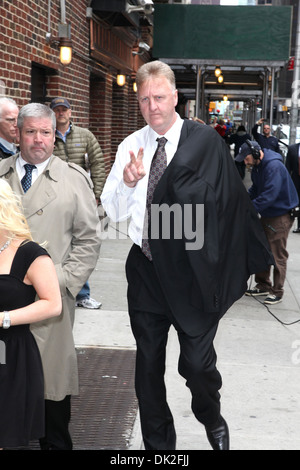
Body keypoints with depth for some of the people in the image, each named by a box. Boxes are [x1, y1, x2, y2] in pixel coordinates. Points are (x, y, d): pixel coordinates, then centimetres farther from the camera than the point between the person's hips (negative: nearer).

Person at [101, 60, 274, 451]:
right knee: (148, 363, 12)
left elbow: (229, 201, -10)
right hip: (146, 268, 4)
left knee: (197, 363, 3)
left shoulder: (205, 141, -9)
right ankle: (157, 442, 33)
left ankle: (211, 417, 38)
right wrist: (126, 182, -19)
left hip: (191, 270, -3)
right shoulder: (130, 147, 2)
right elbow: (112, 211, 1)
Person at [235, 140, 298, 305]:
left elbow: (270, 194, -30)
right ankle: (263, 285, 24)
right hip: (266, 215, 9)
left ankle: (277, 292, 6)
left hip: (280, 216, -9)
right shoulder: (257, 167, 6)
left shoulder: (274, 166, -24)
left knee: (278, 255, -3)